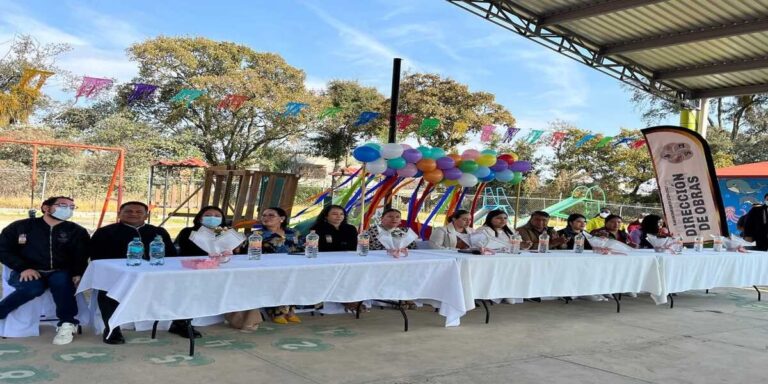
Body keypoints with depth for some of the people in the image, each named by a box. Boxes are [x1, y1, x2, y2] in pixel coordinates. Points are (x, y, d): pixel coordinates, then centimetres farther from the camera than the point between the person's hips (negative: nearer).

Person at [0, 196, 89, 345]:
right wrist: (23, 268, -13)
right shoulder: (19, 227, 5)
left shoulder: (77, 231, 7)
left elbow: (81, 256, -1)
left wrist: (78, 273, -22)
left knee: (61, 281, -36)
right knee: (34, 286, -36)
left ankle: (66, 323, -24)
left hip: (60, 273, 1)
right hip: (28, 273, -1)